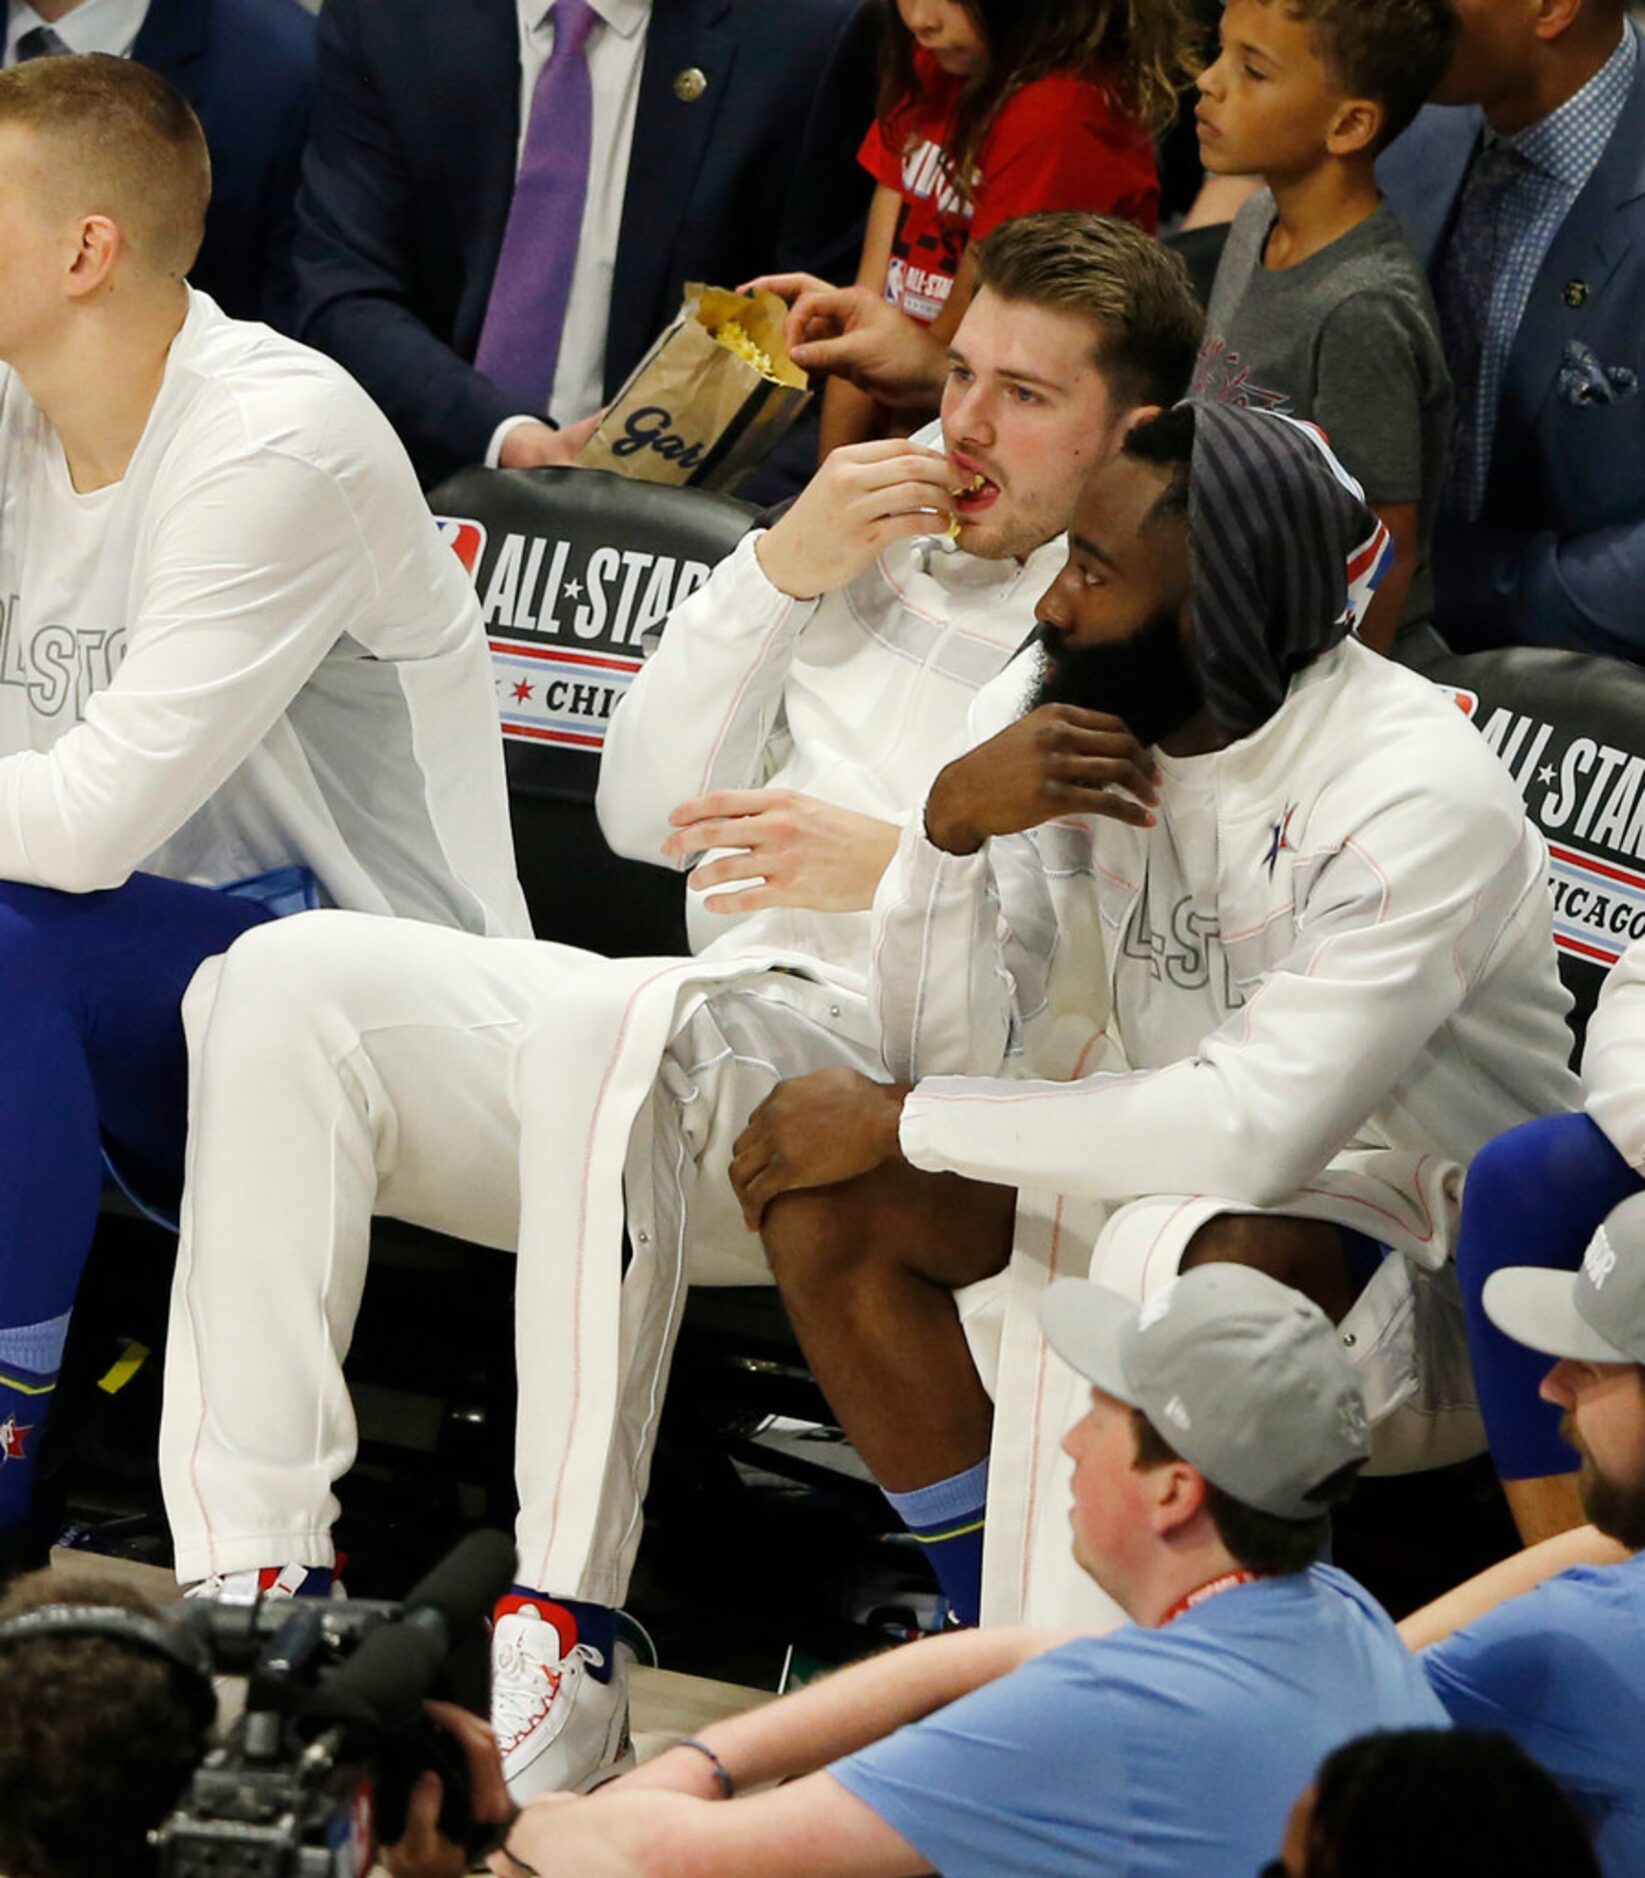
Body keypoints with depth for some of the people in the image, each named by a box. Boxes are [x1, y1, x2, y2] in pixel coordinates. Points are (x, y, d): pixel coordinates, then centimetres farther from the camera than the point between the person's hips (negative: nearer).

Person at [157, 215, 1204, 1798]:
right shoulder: (883, 553, 26)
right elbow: (647, 816, 20)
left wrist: (899, 865, -18)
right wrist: (778, 572, 8)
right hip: (708, 1039, 7)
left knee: (607, 1026, -38)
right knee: (291, 982, -16)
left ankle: (562, 1642, -34)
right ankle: (250, 1581, -21)